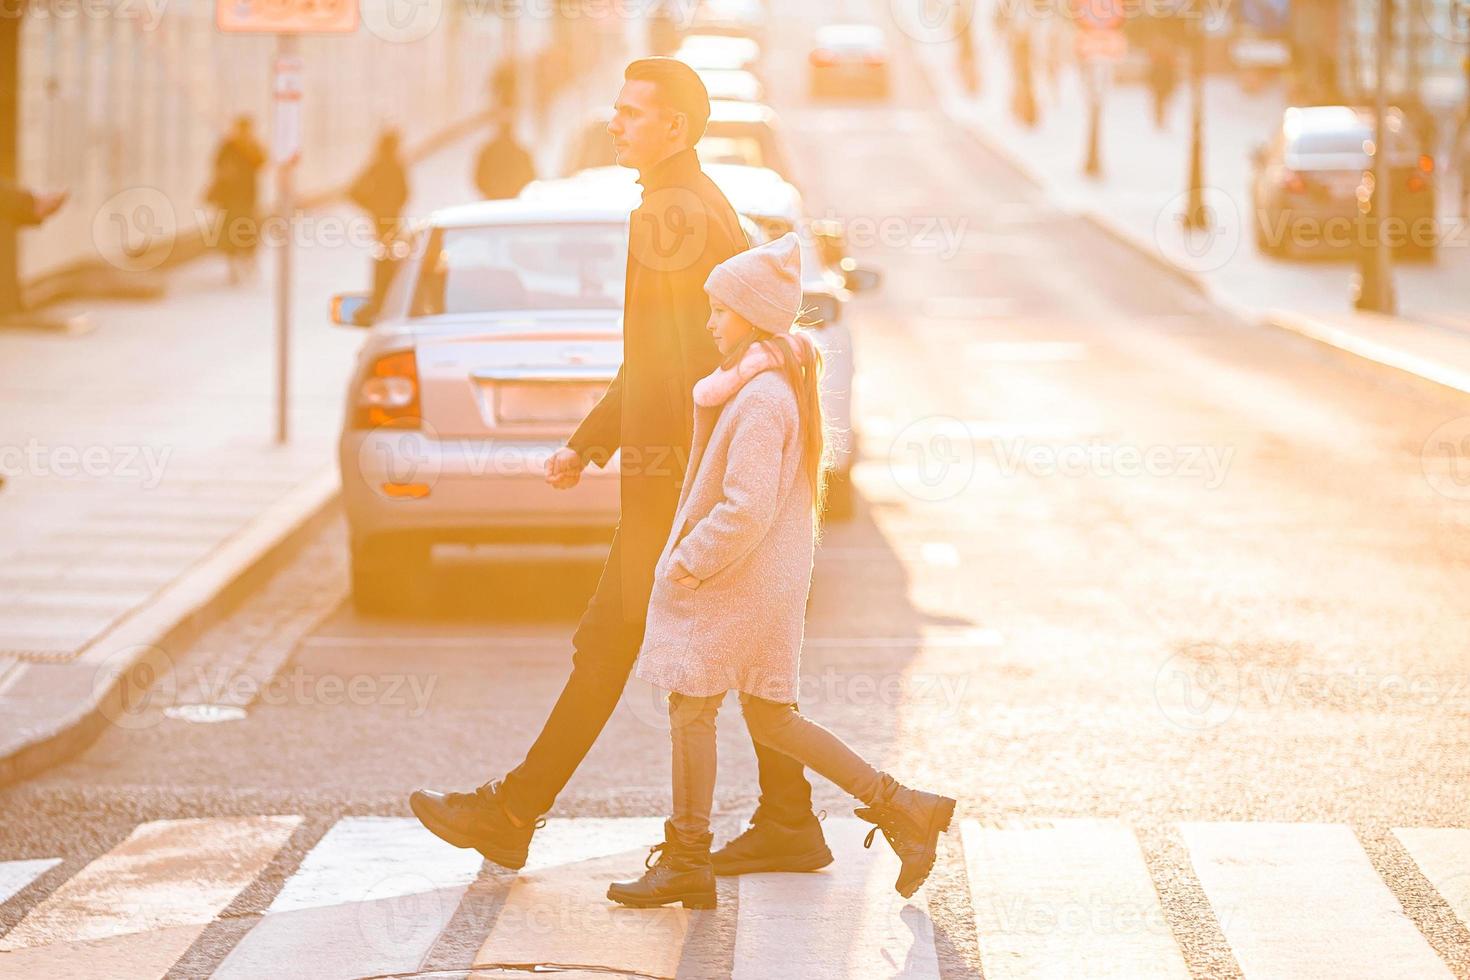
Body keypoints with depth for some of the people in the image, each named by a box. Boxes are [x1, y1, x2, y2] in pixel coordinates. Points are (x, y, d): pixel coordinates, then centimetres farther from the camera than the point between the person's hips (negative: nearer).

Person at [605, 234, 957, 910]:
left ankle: (685, 862, 9)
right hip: (770, 577, 10)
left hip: (735, 580, -10)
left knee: (691, 706, 1)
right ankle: (900, 809, 12)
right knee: (770, 717, 13)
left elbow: (747, 508, -26)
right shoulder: (782, 381, 11)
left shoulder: (761, 398, -21)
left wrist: (691, 562, -16)